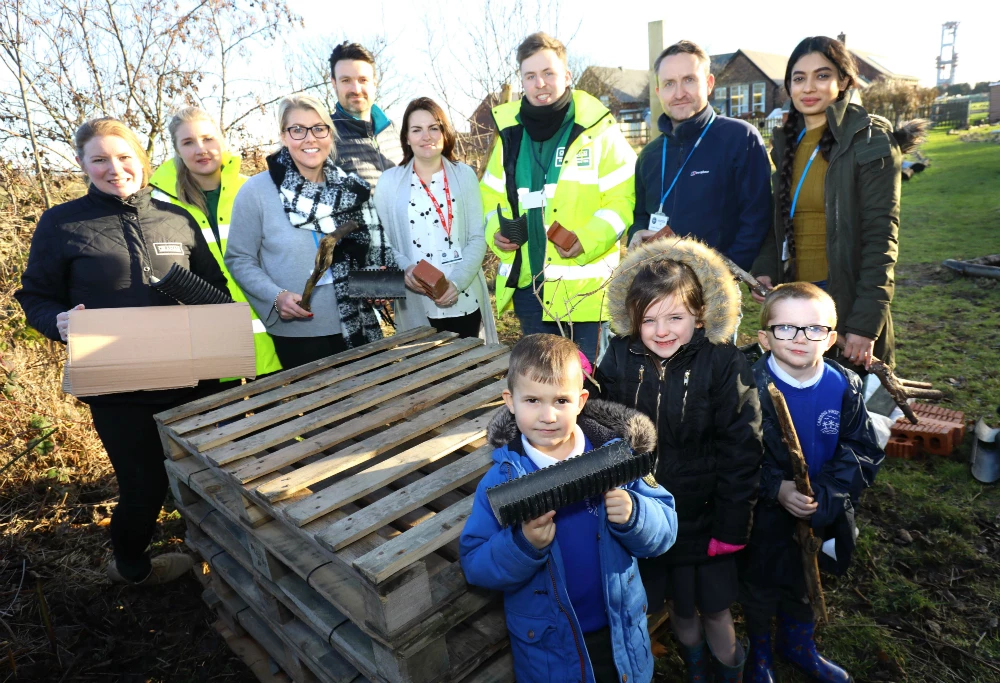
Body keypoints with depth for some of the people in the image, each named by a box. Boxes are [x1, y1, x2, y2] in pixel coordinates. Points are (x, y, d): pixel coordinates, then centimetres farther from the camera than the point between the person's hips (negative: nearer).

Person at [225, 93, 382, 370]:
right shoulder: (255, 191, -7)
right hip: (297, 334, -3)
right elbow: (239, 259, -5)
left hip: (356, 327, 4)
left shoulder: (349, 188, 5)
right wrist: (276, 296, -20)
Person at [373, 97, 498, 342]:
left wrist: (457, 282, -15)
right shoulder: (389, 182, 3)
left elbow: (477, 238, -1)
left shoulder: (464, 175, 4)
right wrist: (404, 268, -18)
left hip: (465, 302, 1)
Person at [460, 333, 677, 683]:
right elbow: (475, 565, -15)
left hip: (621, 631, 1)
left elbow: (664, 529, -10)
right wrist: (524, 545, -31)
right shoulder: (502, 479, -15)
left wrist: (633, 515, -30)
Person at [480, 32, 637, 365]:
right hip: (527, 285, 4)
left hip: (584, 287, -4)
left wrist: (587, 241, -22)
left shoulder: (597, 129, -4)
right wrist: (496, 232, -4)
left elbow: (623, 198, -7)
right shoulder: (510, 133, 9)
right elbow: (492, 197, 17)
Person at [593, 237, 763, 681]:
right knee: (679, 606, 23)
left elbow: (740, 451, -13)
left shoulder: (724, 364, -16)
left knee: (714, 608, 16)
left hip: (704, 515, -2)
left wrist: (731, 526, -11)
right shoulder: (619, 360, -10)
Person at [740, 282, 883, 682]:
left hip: (821, 515, 4)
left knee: (804, 583, 25)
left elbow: (862, 452, -7)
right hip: (764, 517, -3)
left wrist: (823, 494, -20)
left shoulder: (844, 387, -9)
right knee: (761, 586, 16)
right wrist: (777, 489, -31)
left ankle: (798, 645, 53)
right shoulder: (751, 386, -20)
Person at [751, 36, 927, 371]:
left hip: (849, 303, -5)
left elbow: (881, 237, -13)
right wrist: (765, 269, -2)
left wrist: (866, 322, -18)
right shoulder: (787, 142, 10)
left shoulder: (870, 142, -8)